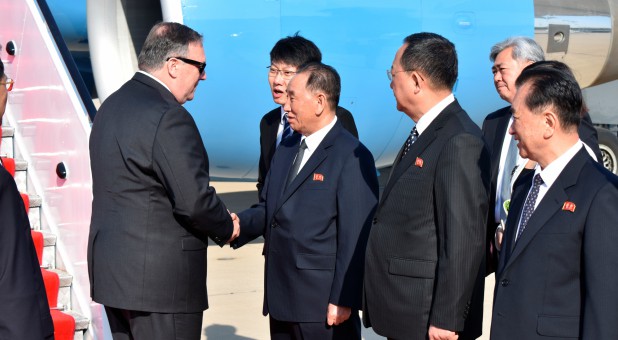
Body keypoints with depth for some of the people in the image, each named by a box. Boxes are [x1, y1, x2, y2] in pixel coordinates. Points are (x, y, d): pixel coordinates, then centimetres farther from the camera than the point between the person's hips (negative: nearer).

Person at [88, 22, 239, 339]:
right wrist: (226, 228, -1)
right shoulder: (168, 117, -18)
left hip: (112, 271, 10)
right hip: (159, 278, -9)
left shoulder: (113, 105, 12)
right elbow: (195, 200, -21)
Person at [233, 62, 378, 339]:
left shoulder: (352, 157, -14)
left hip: (324, 305, -8)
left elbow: (356, 237, -16)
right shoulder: (286, 149, 13)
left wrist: (342, 300, -18)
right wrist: (239, 223, -4)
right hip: (281, 299, 8)